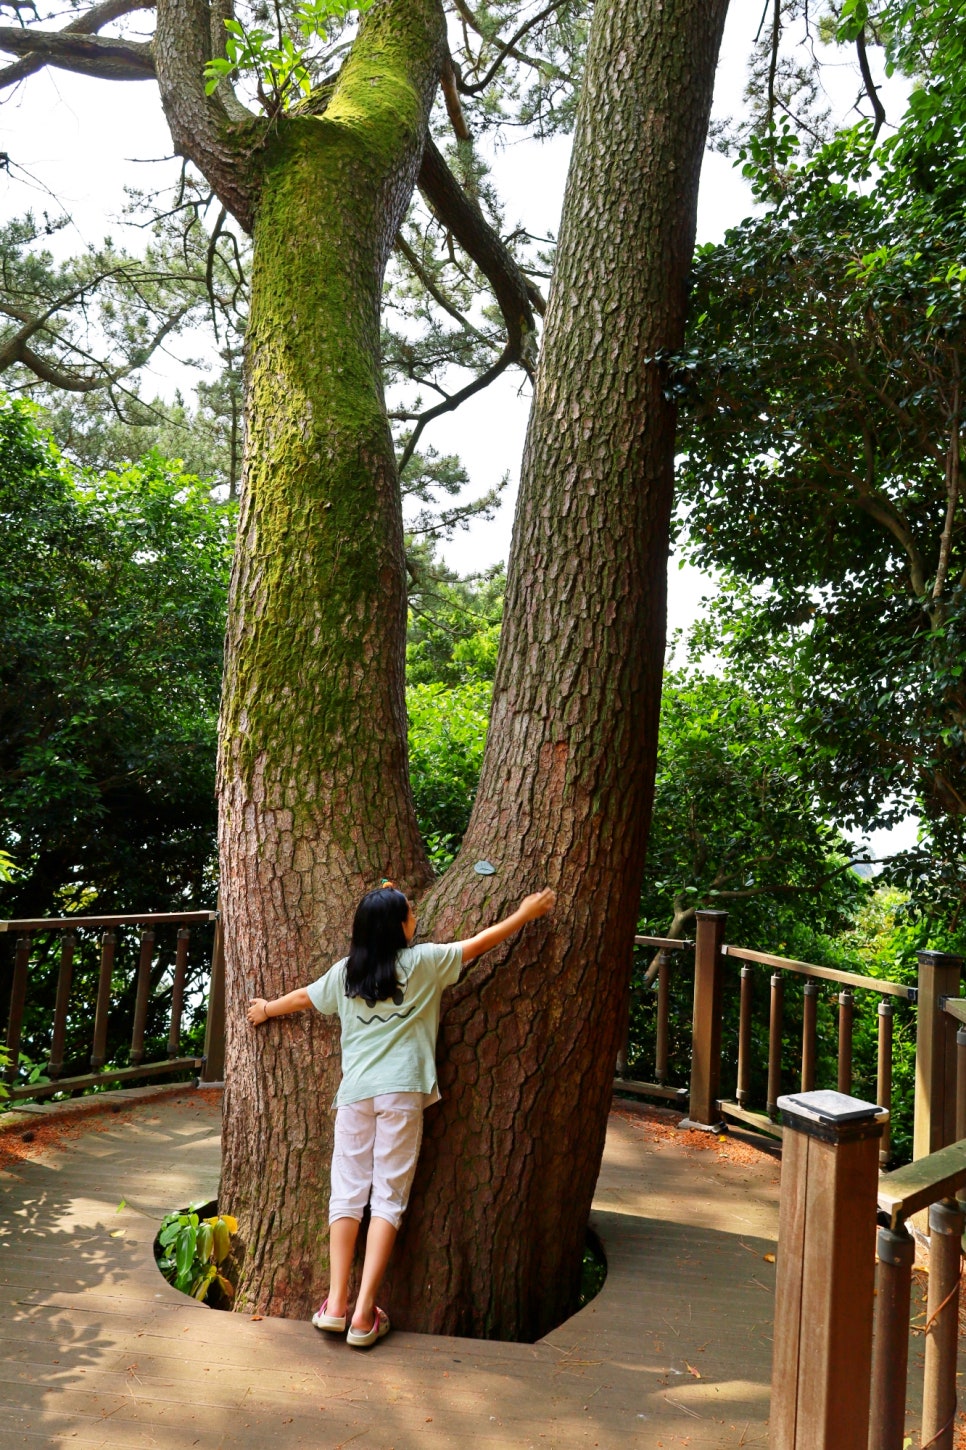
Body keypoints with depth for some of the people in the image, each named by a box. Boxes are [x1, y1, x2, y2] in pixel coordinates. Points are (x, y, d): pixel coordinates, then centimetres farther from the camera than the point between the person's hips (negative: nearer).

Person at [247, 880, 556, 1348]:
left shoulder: (345, 972, 10)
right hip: (401, 1091, -3)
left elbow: (304, 997, 26)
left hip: (354, 1092, 3)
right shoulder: (423, 962, -1)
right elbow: (481, 942, 8)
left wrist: (267, 1009, 47)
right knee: (389, 1196, 1)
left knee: (347, 1192, 8)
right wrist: (526, 912, 22)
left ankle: (336, 1303, 5)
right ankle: (364, 1313, -1)